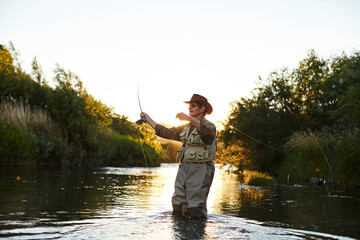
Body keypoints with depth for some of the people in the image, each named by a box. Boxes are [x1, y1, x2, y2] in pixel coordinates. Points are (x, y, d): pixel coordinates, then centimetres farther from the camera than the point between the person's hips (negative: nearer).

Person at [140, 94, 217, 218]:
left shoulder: (208, 125, -4)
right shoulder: (186, 127, 19)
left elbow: (209, 132, -29)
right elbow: (166, 132, 26)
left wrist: (189, 118, -36)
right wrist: (148, 119, 26)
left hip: (200, 169, -7)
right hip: (184, 167, 7)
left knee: (195, 208, -12)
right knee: (178, 205, 4)